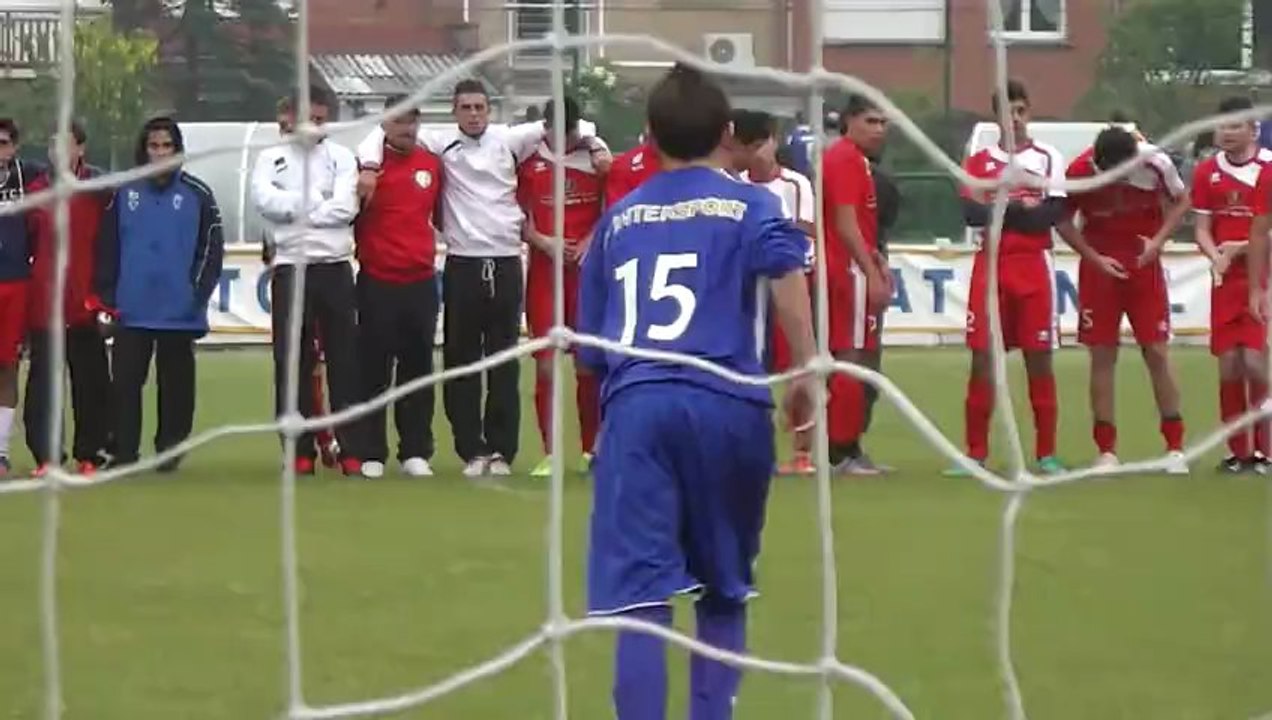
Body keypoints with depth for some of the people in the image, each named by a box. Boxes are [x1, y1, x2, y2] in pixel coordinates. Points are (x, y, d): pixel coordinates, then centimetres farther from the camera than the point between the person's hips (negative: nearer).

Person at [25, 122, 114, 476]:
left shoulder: (99, 188, 0)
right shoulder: (36, 189, 8)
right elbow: (27, 242, 12)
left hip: (85, 301, -2)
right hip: (43, 302, 2)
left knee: (90, 379, 2)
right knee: (42, 380, 2)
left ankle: (91, 453, 10)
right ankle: (45, 454, 7)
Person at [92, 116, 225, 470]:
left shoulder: (197, 194, 1)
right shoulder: (125, 193, 6)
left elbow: (212, 247, 1)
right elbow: (107, 246, 8)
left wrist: (199, 293, -7)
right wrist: (105, 294, 2)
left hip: (179, 311, -1)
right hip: (131, 309, 1)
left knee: (176, 384, 6)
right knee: (125, 382, -1)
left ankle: (170, 450, 14)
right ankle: (124, 452, 3)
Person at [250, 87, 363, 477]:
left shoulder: (341, 157, 9)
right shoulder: (272, 158, 9)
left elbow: (345, 207, -6)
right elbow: (264, 199, -9)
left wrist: (296, 210, -7)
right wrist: (317, 202, -8)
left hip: (335, 267, 0)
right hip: (290, 268, 0)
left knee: (345, 360, -1)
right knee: (291, 362, 0)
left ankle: (351, 451, 2)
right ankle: (300, 451, 5)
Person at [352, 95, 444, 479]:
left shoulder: (432, 164, 8)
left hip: (421, 282, 4)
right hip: (377, 284, -4)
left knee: (418, 368, 6)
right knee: (374, 370, 0)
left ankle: (416, 451, 12)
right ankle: (371, 454, 4)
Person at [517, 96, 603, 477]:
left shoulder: (594, 156, 3)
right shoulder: (529, 160, 2)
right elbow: (518, 216, 5)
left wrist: (591, 241, -9)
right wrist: (543, 241, -10)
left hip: (587, 269, 0)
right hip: (543, 270, 0)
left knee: (588, 363, 3)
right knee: (545, 364, -2)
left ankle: (592, 449, 14)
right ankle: (550, 453, 3)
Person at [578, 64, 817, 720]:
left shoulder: (617, 221, 21)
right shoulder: (748, 204, 12)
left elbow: (589, 346, 21)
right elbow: (785, 271, -11)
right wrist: (805, 367, -11)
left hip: (635, 403, 1)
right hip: (725, 403, -1)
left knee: (641, 593, -8)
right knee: (724, 589, 18)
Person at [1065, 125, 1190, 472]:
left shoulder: (1155, 163, -16)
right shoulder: (1079, 171, -16)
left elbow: (1181, 201, 2)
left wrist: (1158, 241, -12)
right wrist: (1095, 258, -12)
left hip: (1144, 263, 0)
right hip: (1100, 266, 0)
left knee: (1157, 352, -1)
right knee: (1102, 356, 0)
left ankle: (1175, 447, 6)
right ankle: (1106, 451, 6)